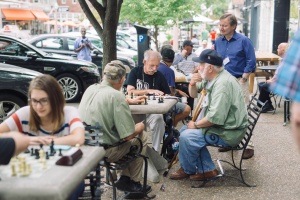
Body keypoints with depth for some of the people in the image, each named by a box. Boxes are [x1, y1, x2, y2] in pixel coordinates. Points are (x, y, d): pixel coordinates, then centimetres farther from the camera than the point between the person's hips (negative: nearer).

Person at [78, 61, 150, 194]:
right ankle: (132, 182, 26)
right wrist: (140, 127, 2)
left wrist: (130, 102, 34)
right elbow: (129, 135, -19)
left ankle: (125, 180, 28)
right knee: (141, 138, 15)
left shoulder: (91, 88, 3)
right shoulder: (117, 96, -21)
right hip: (103, 152, -8)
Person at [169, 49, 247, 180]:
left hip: (228, 133, -11)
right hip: (219, 126, 11)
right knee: (185, 130, 12)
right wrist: (192, 84, -4)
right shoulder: (211, 78, 6)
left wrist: (195, 124, -14)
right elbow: (194, 94, 19)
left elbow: (215, 118, -30)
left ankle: (188, 170, 10)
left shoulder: (222, 84, -25)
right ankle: (207, 169, 11)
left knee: (186, 137, -18)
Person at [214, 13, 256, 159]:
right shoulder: (218, 42, 7)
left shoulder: (244, 41, -8)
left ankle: (249, 146, 1)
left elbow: (251, 62, -8)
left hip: (239, 81, -5)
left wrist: (242, 80, -12)